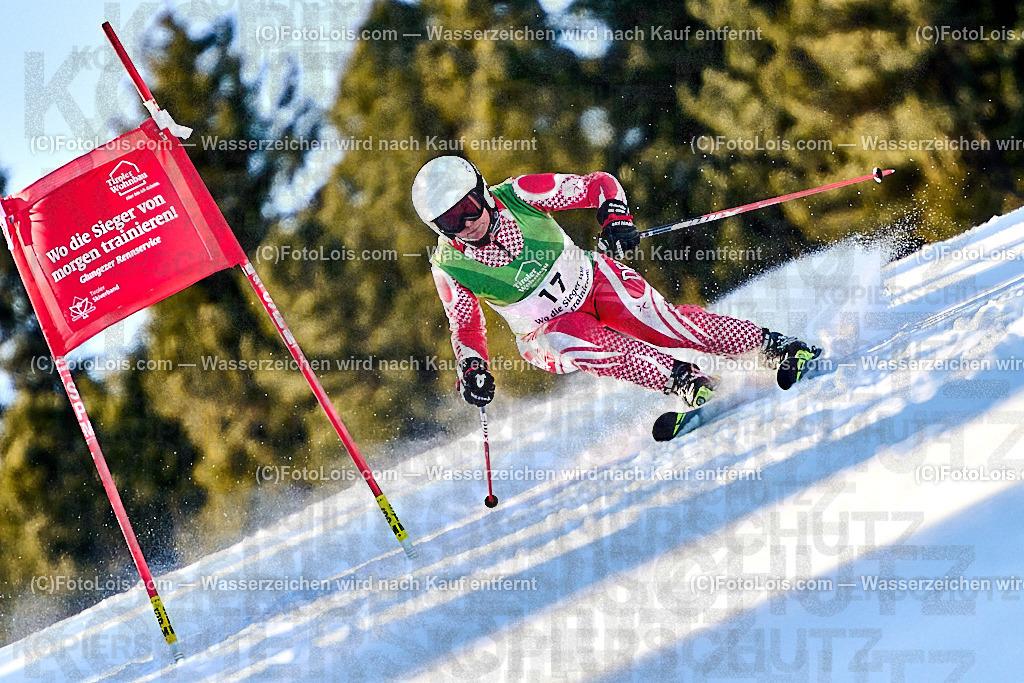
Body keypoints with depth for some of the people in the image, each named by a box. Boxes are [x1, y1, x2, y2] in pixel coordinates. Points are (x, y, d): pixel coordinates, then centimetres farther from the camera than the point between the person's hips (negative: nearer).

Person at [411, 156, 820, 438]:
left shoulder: (520, 195, -18)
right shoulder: (449, 267, -15)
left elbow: (598, 184, -9)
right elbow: (465, 327, -2)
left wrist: (616, 218, -28)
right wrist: (472, 370, -21)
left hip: (591, 281, 0)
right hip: (547, 330, 0)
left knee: (664, 325, -23)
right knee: (573, 344, -35)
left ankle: (773, 346, -11)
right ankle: (681, 379, -27)